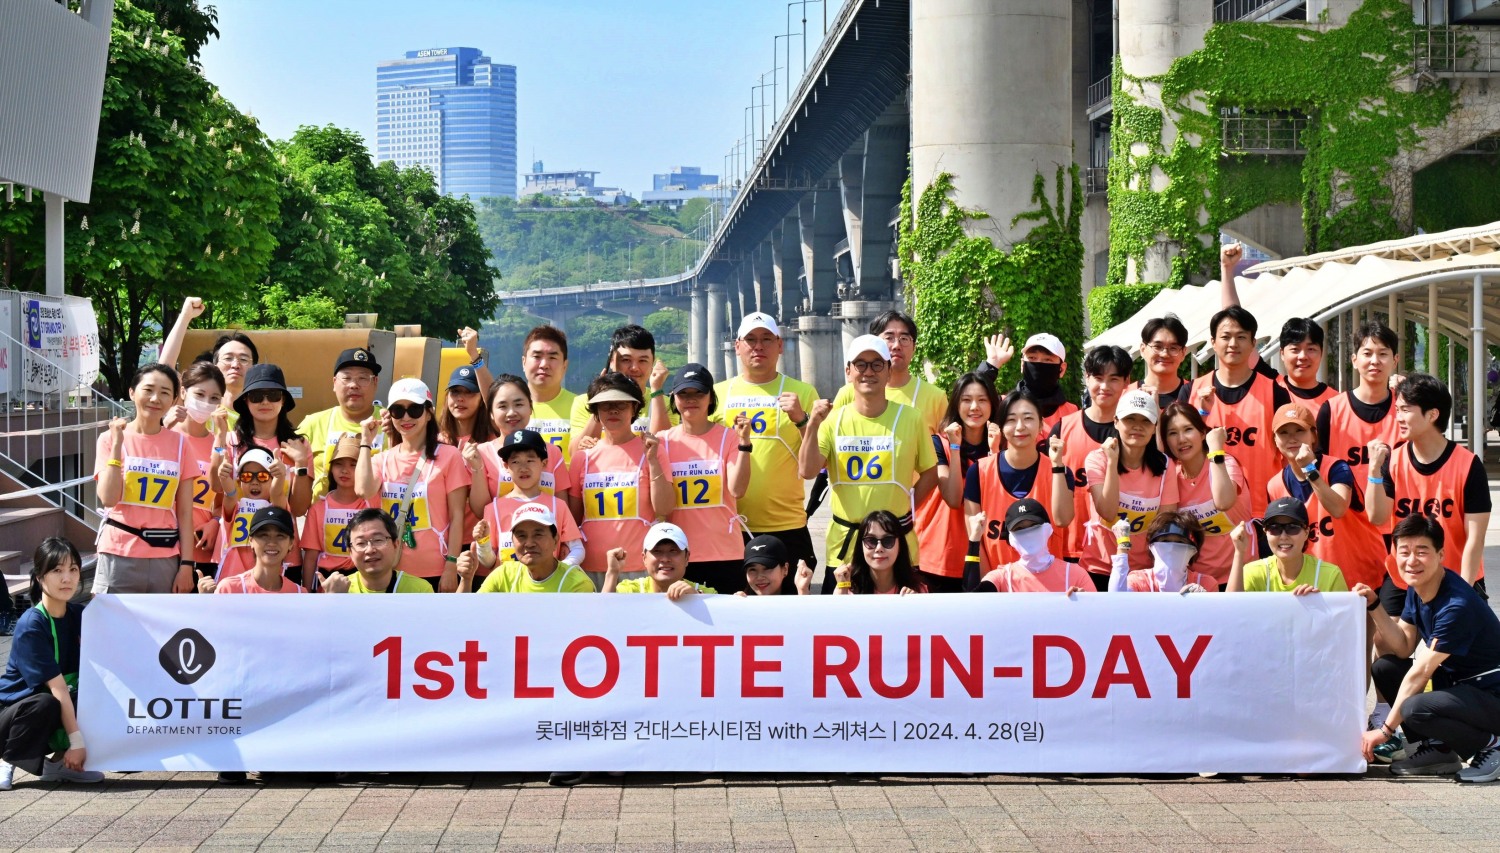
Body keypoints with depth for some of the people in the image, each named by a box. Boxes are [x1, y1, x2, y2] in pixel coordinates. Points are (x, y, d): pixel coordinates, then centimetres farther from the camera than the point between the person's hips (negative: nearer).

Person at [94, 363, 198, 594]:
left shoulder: (180, 443, 6)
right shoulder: (111, 439, 2)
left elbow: (185, 511, 4)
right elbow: (108, 499, -9)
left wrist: (186, 564, -1)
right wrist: (117, 444, -10)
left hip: (166, 558, 2)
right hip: (120, 555, -2)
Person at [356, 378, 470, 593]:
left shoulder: (448, 456, -2)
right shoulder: (383, 459, 9)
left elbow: (457, 516, -4)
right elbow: (364, 491, -11)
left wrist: (452, 567, -10)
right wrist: (366, 442, -2)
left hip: (435, 572, -4)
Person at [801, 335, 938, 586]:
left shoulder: (910, 418, -2)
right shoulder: (833, 420, 0)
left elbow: (930, 473, 8)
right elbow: (808, 471, -10)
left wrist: (906, 507, -3)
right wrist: (812, 425, -20)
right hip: (844, 544, 1)